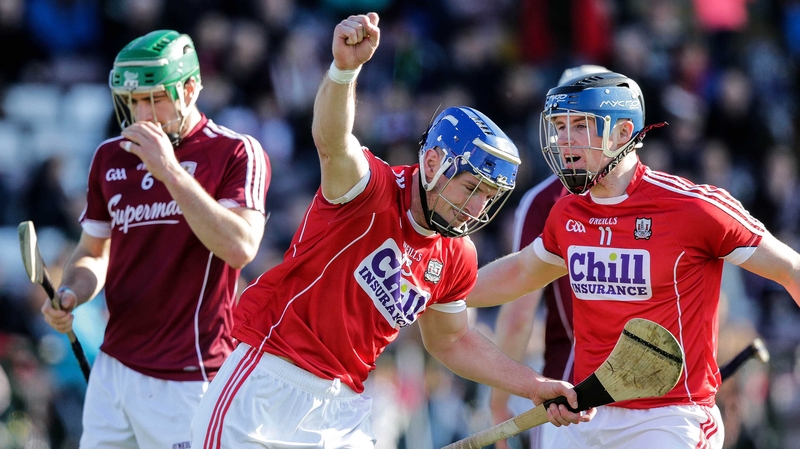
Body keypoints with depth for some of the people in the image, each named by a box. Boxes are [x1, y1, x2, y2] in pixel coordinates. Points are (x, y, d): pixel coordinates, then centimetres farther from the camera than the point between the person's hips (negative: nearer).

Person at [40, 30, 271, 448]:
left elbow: (240, 249, -22)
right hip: (114, 367, 6)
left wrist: (170, 171, -22)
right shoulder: (111, 157, 11)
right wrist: (69, 296, -1)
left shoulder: (236, 154, -7)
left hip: (187, 378, -6)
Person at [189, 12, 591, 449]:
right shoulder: (374, 189, -13)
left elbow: (450, 341, 24)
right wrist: (345, 68, -57)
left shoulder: (456, 258, 7)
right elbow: (331, 142, -36)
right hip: (271, 390, -7)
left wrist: (536, 387, 16)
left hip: (344, 408, 7)